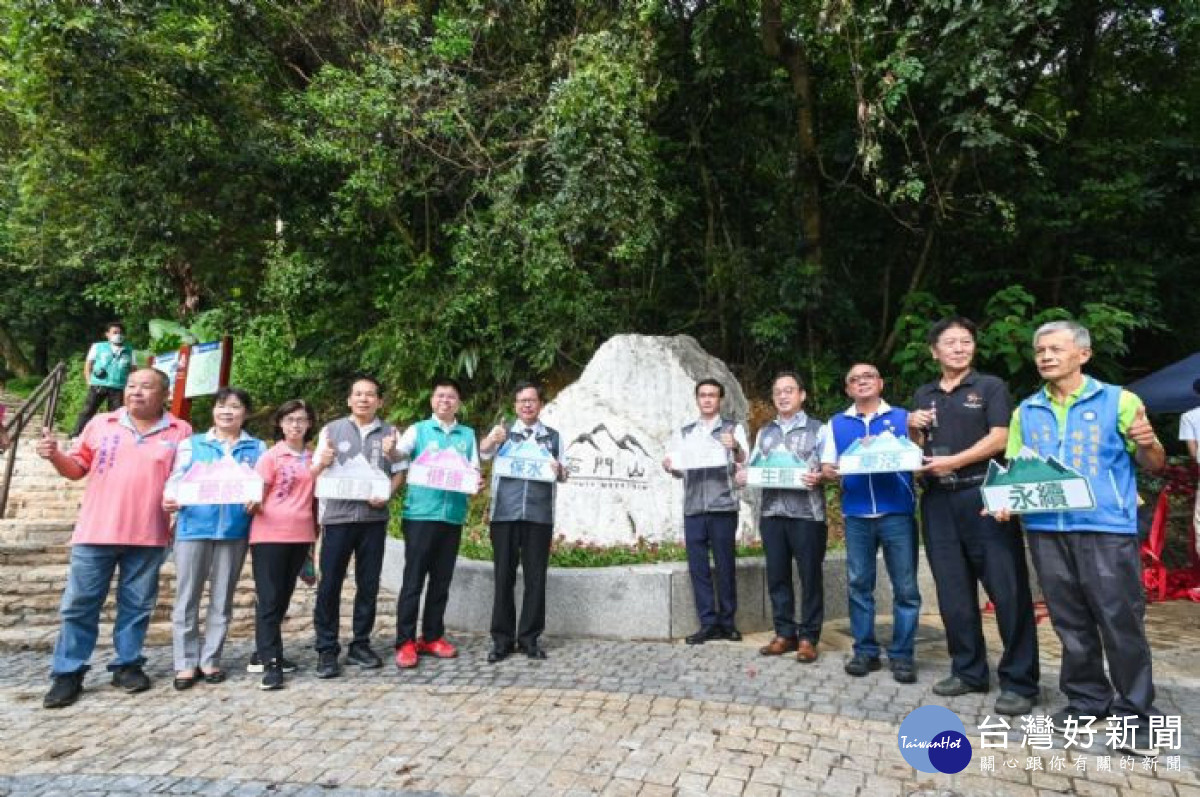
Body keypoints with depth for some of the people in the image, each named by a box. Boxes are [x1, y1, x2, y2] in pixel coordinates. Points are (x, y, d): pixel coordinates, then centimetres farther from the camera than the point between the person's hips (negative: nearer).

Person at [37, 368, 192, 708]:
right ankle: (68, 674, 16)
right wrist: (55, 455, -8)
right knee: (80, 604, 5)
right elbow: (77, 468, 12)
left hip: (148, 535, -1)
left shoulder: (180, 431, 3)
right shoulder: (100, 423, 8)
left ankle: (127, 665, 21)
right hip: (96, 531, 1)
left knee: (136, 605, 9)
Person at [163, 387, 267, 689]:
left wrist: (256, 499, -17)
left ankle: (210, 660, 20)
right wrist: (169, 498, -18)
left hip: (235, 529, 0)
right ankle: (186, 663, 15)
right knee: (187, 598, 3)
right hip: (194, 527, 0)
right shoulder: (192, 444, 10)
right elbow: (177, 479, 3)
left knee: (222, 598, 8)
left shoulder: (257, 448, 9)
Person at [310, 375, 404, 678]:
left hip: (374, 516, 1)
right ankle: (327, 650, 10)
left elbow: (399, 472, 7)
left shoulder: (390, 433, 8)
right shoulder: (332, 430, 6)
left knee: (369, 584, 7)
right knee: (329, 584, 0)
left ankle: (360, 645, 19)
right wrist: (322, 463, -15)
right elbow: (314, 474, 7)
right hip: (338, 515, -1)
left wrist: (387, 494, -11)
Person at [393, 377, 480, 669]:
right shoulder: (418, 430, 5)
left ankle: (432, 637, 22)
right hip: (420, 513, -3)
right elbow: (399, 454, -10)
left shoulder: (468, 435, 12)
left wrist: (476, 482, -12)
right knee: (413, 578, -1)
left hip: (453, 515, 3)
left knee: (442, 579, 10)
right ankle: (405, 641, 7)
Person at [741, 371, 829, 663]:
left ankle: (808, 637, 13)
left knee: (810, 576, 2)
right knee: (777, 576, 8)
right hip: (771, 513, 4)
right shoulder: (764, 433, 17)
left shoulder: (818, 429, 3)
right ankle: (785, 633, 20)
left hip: (807, 513, -4)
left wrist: (819, 478, -22)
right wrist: (742, 475, -4)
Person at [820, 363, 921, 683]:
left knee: (905, 587, 2)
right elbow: (827, 467, 11)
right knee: (859, 585, 6)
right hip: (856, 515, 2)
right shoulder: (837, 423, 13)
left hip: (897, 513, -1)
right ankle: (865, 651, 17)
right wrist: (830, 471, -11)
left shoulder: (902, 417, 8)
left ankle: (902, 655, 13)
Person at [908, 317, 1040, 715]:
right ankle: (968, 671, 20)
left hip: (984, 497, -4)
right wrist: (913, 429, -2)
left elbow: (1000, 438, -9)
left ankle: (1018, 681, 5)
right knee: (953, 591, 9)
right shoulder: (923, 395, 16)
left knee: (1007, 589, -4)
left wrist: (954, 461, -16)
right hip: (938, 502, 5)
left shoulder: (990, 387, 3)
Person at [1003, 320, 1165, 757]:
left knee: (1121, 622, 1)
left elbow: (1153, 464, 2)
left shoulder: (1117, 400, 2)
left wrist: (1149, 444, -20)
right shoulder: (1026, 412, 11)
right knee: (1070, 623, 12)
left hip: (1107, 529, -3)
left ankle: (1135, 714, 16)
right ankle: (1087, 699, 27)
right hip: (1046, 530, 3)